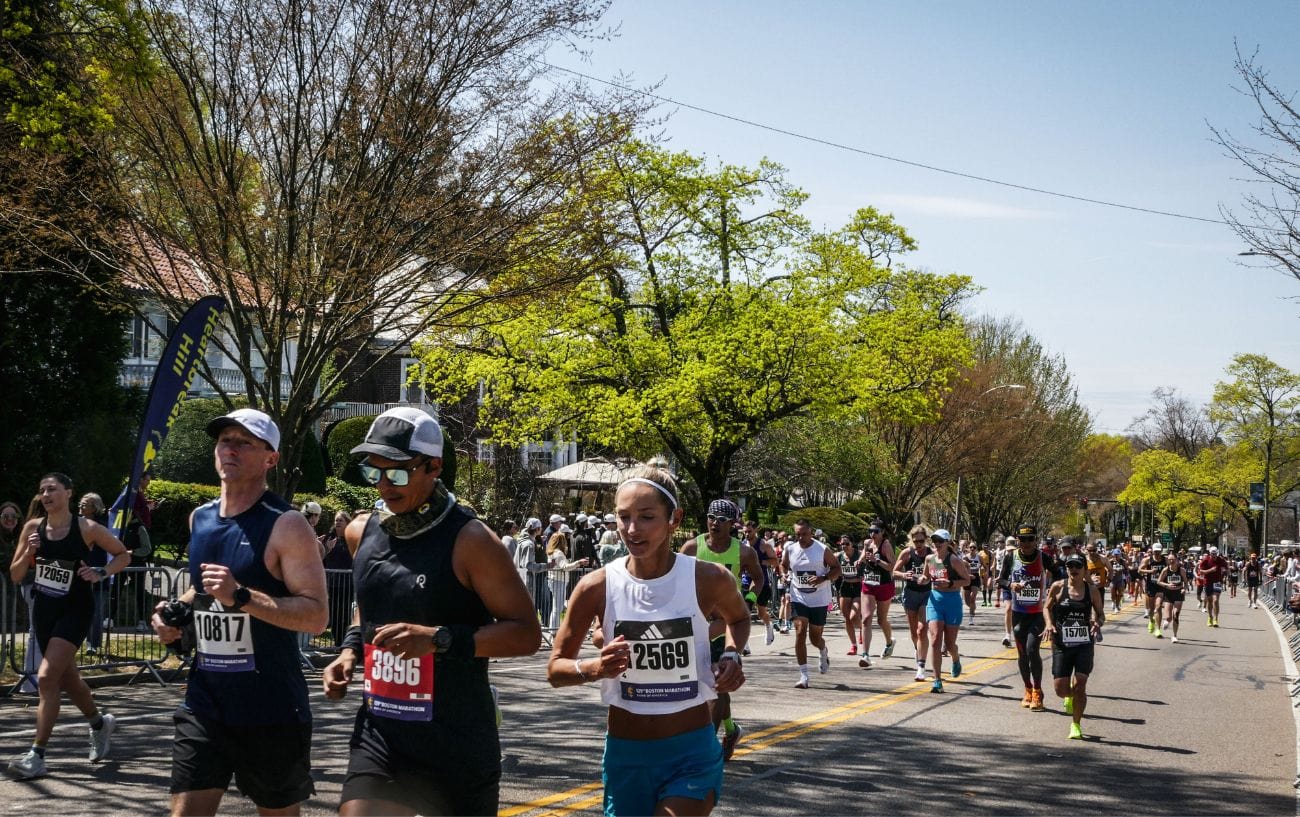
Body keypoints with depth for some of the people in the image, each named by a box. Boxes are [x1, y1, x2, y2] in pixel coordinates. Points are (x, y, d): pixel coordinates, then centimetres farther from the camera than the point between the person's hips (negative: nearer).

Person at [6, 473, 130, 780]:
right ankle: (100, 724, 44)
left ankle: (36, 756, -15)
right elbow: (15, 576, 4)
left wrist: (101, 573, -15)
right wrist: (28, 553, -14)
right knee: (67, 678, 18)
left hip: (75, 610, -6)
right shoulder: (32, 529, 2)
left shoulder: (87, 529, -10)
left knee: (47, 678, -18)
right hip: (43, 608, 6)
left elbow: (123, 555, 2)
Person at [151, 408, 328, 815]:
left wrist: (241, 597, -28)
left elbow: (317, 616, -19)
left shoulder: (286, 525, -13)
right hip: (204, 703, 6)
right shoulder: (200, 519, 9)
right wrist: (178, 611, 6)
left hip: (270, 710, -5)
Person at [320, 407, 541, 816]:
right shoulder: (364, 533, 5)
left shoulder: (469, 540, -14)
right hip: (379, 735, 4)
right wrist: (350, 650, 6)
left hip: (457, 745, -4)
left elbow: (526, 633, -15)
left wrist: (438, 639, -26)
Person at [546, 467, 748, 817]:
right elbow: (556, 668, 0)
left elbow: (739, 618, 16)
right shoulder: (597, 587, -8)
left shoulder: (709, 580, -8)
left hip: (693, 752, -2)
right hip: (625, 753, 2)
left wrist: (731, 655, -4)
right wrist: (595, 668, -20)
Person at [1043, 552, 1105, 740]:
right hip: (1062, 644, 0)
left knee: (1079, 685, -9)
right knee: (1060, 688, -2)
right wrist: (1049, 624, -8)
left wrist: (1098, 623, -12)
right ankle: (1069, 696, 37)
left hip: (1084, 644, 0)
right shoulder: (1058, 587, -2)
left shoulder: (1092, 590, 0)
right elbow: (1047, 608, 11)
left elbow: (1100, 613, 10)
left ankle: (1076, 725, 8)